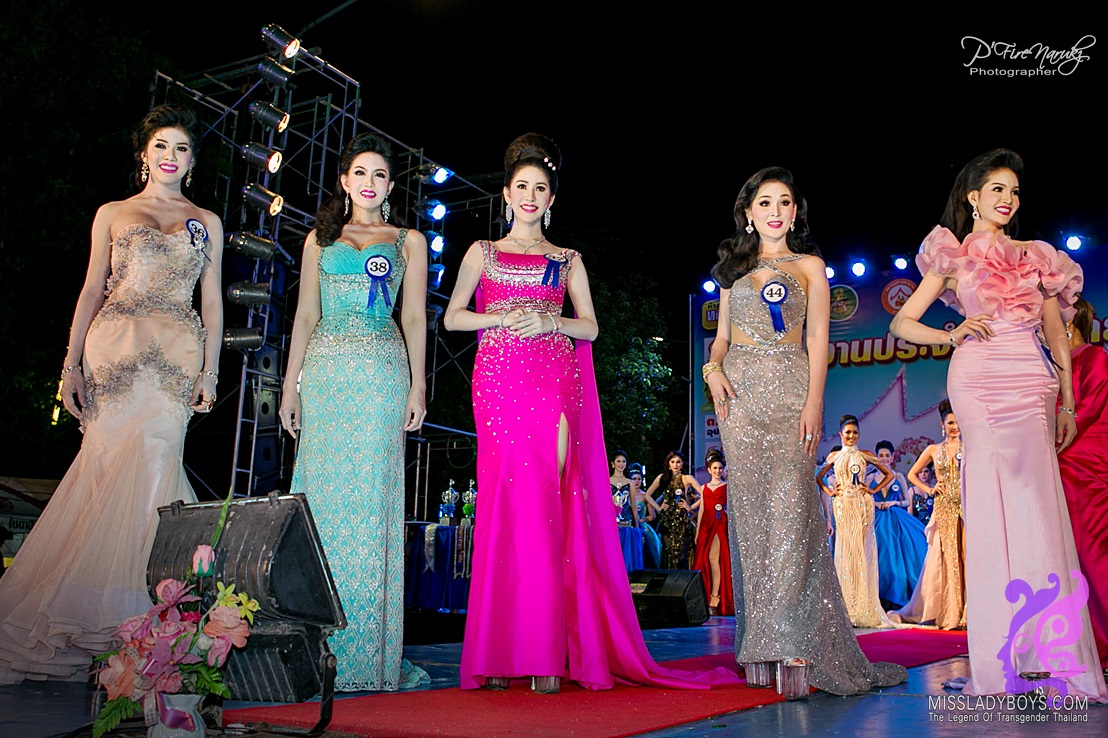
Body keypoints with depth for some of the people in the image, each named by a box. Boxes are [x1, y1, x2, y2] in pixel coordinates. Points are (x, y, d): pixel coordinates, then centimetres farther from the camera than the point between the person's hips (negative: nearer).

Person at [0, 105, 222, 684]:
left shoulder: (207, 223, 16)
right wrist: (71, 364, 1)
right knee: (115, 459, -7)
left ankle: (135, 607, -1)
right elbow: (91, 292, 10)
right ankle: (96, 606, 6)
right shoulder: (112, 215, 14)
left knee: (150, 459, -11)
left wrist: (210, 371, 4)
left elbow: (212, 302, 12)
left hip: (177, 354, 0)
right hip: (115, 349, 0)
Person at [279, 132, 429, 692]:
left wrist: (416, 385, -3)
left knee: (370, 497, -6)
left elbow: (414, 318, 8)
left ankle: (367, 650, -2)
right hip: (325, 371, 2)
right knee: (320, 494, -3)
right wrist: (291, 385, 6)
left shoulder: (408, 241, 14)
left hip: (381, 373, -2)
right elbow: (305, 317, 14)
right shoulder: (320, 239, 19)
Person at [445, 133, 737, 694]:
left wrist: (547, 321, -6)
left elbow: (590, 328, 12)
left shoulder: (568, 261, 18)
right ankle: (498, 653, -3)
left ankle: (546, 654, -7)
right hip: (498, 380, 0)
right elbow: (452, 317, 10)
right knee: (504, 497, -8)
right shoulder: (482, 253, 17)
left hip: (555, 383, 0)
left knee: (546, 501, -9)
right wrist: (503, 318, -6)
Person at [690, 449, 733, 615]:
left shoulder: (727, 487, 6)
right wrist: (697, 531, 11)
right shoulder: (704, 488, 16)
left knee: (713, 558, -12)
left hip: (720, 524, -4)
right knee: (704, 559, -1)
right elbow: (701, 510, 15)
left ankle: (714, 598, -10)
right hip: (705, 525, 4)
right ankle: (710, 597, 5)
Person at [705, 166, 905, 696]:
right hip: (740, 394, 3)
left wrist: (814, 402, -9)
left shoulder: (809, 266, 12)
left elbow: (817, 340, 3)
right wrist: (713, 368, -3)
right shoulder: (734, 268, 20)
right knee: (750, 511, -1)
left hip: (789, 393, -3)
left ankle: (792, 642, -13)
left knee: (789, 506, -14)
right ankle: (762, 643, 2)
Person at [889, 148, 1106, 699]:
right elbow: (902, 324, 8)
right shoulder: (953, 256, 12)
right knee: (993, 508, -7)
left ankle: (1049, 654, 1)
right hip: (978, 380, -2)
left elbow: (1057, 337, 18)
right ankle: (1001, 662, -2)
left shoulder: (1037, 256, 19)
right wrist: (952, 334, -8)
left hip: (1031, 384, 3)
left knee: (1035, 507, -6)